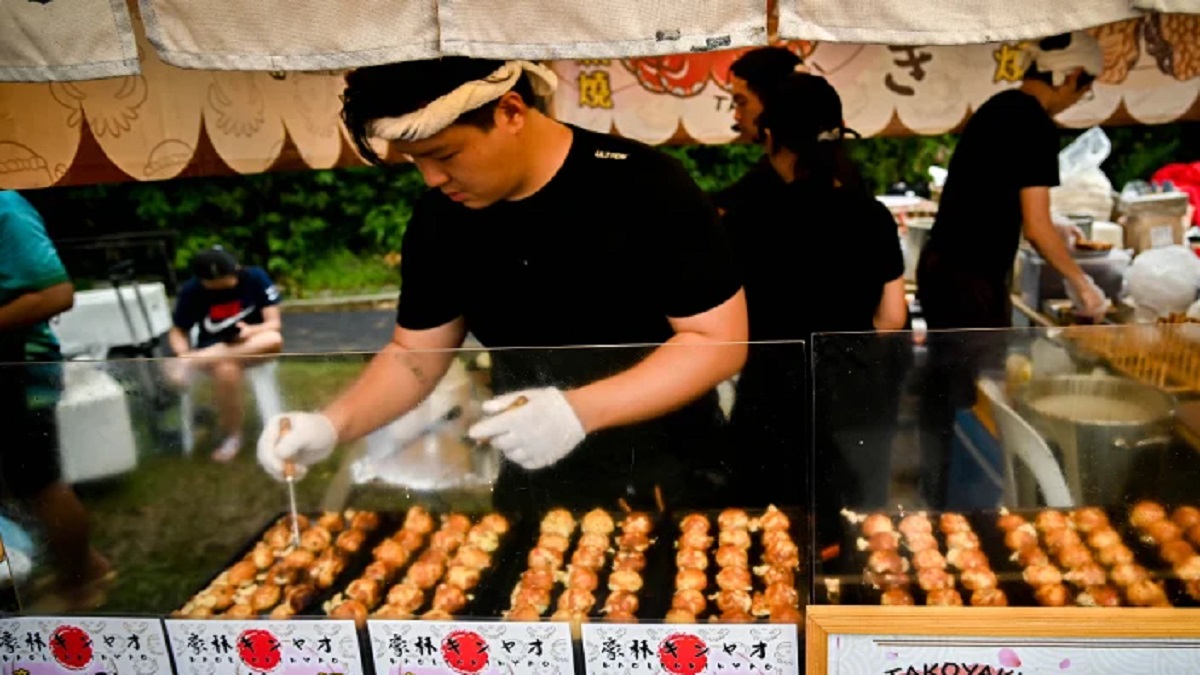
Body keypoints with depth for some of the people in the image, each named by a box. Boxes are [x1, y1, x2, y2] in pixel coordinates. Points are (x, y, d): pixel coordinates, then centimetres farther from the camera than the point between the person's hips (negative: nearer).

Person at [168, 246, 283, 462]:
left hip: (255, 346, 0)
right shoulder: (191, 290, -9)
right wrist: (183, 354, -21)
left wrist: (251, 331, -32)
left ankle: (192, 363, -32)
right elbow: (178, 332, 1)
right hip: (212, 351, 0)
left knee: (274, 340, -36)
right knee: (227, 370, -37)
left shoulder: (256, 277, -11)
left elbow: (274, 324, -11)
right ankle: (233, 435, -15)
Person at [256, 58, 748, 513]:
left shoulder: (644, 188, -20)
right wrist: (334, 423, -14)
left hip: (663, 484, -4)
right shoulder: (440, 217, -4)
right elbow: (414, 353, 4)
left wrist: (580, 410, -29)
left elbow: (721, 342, -19)